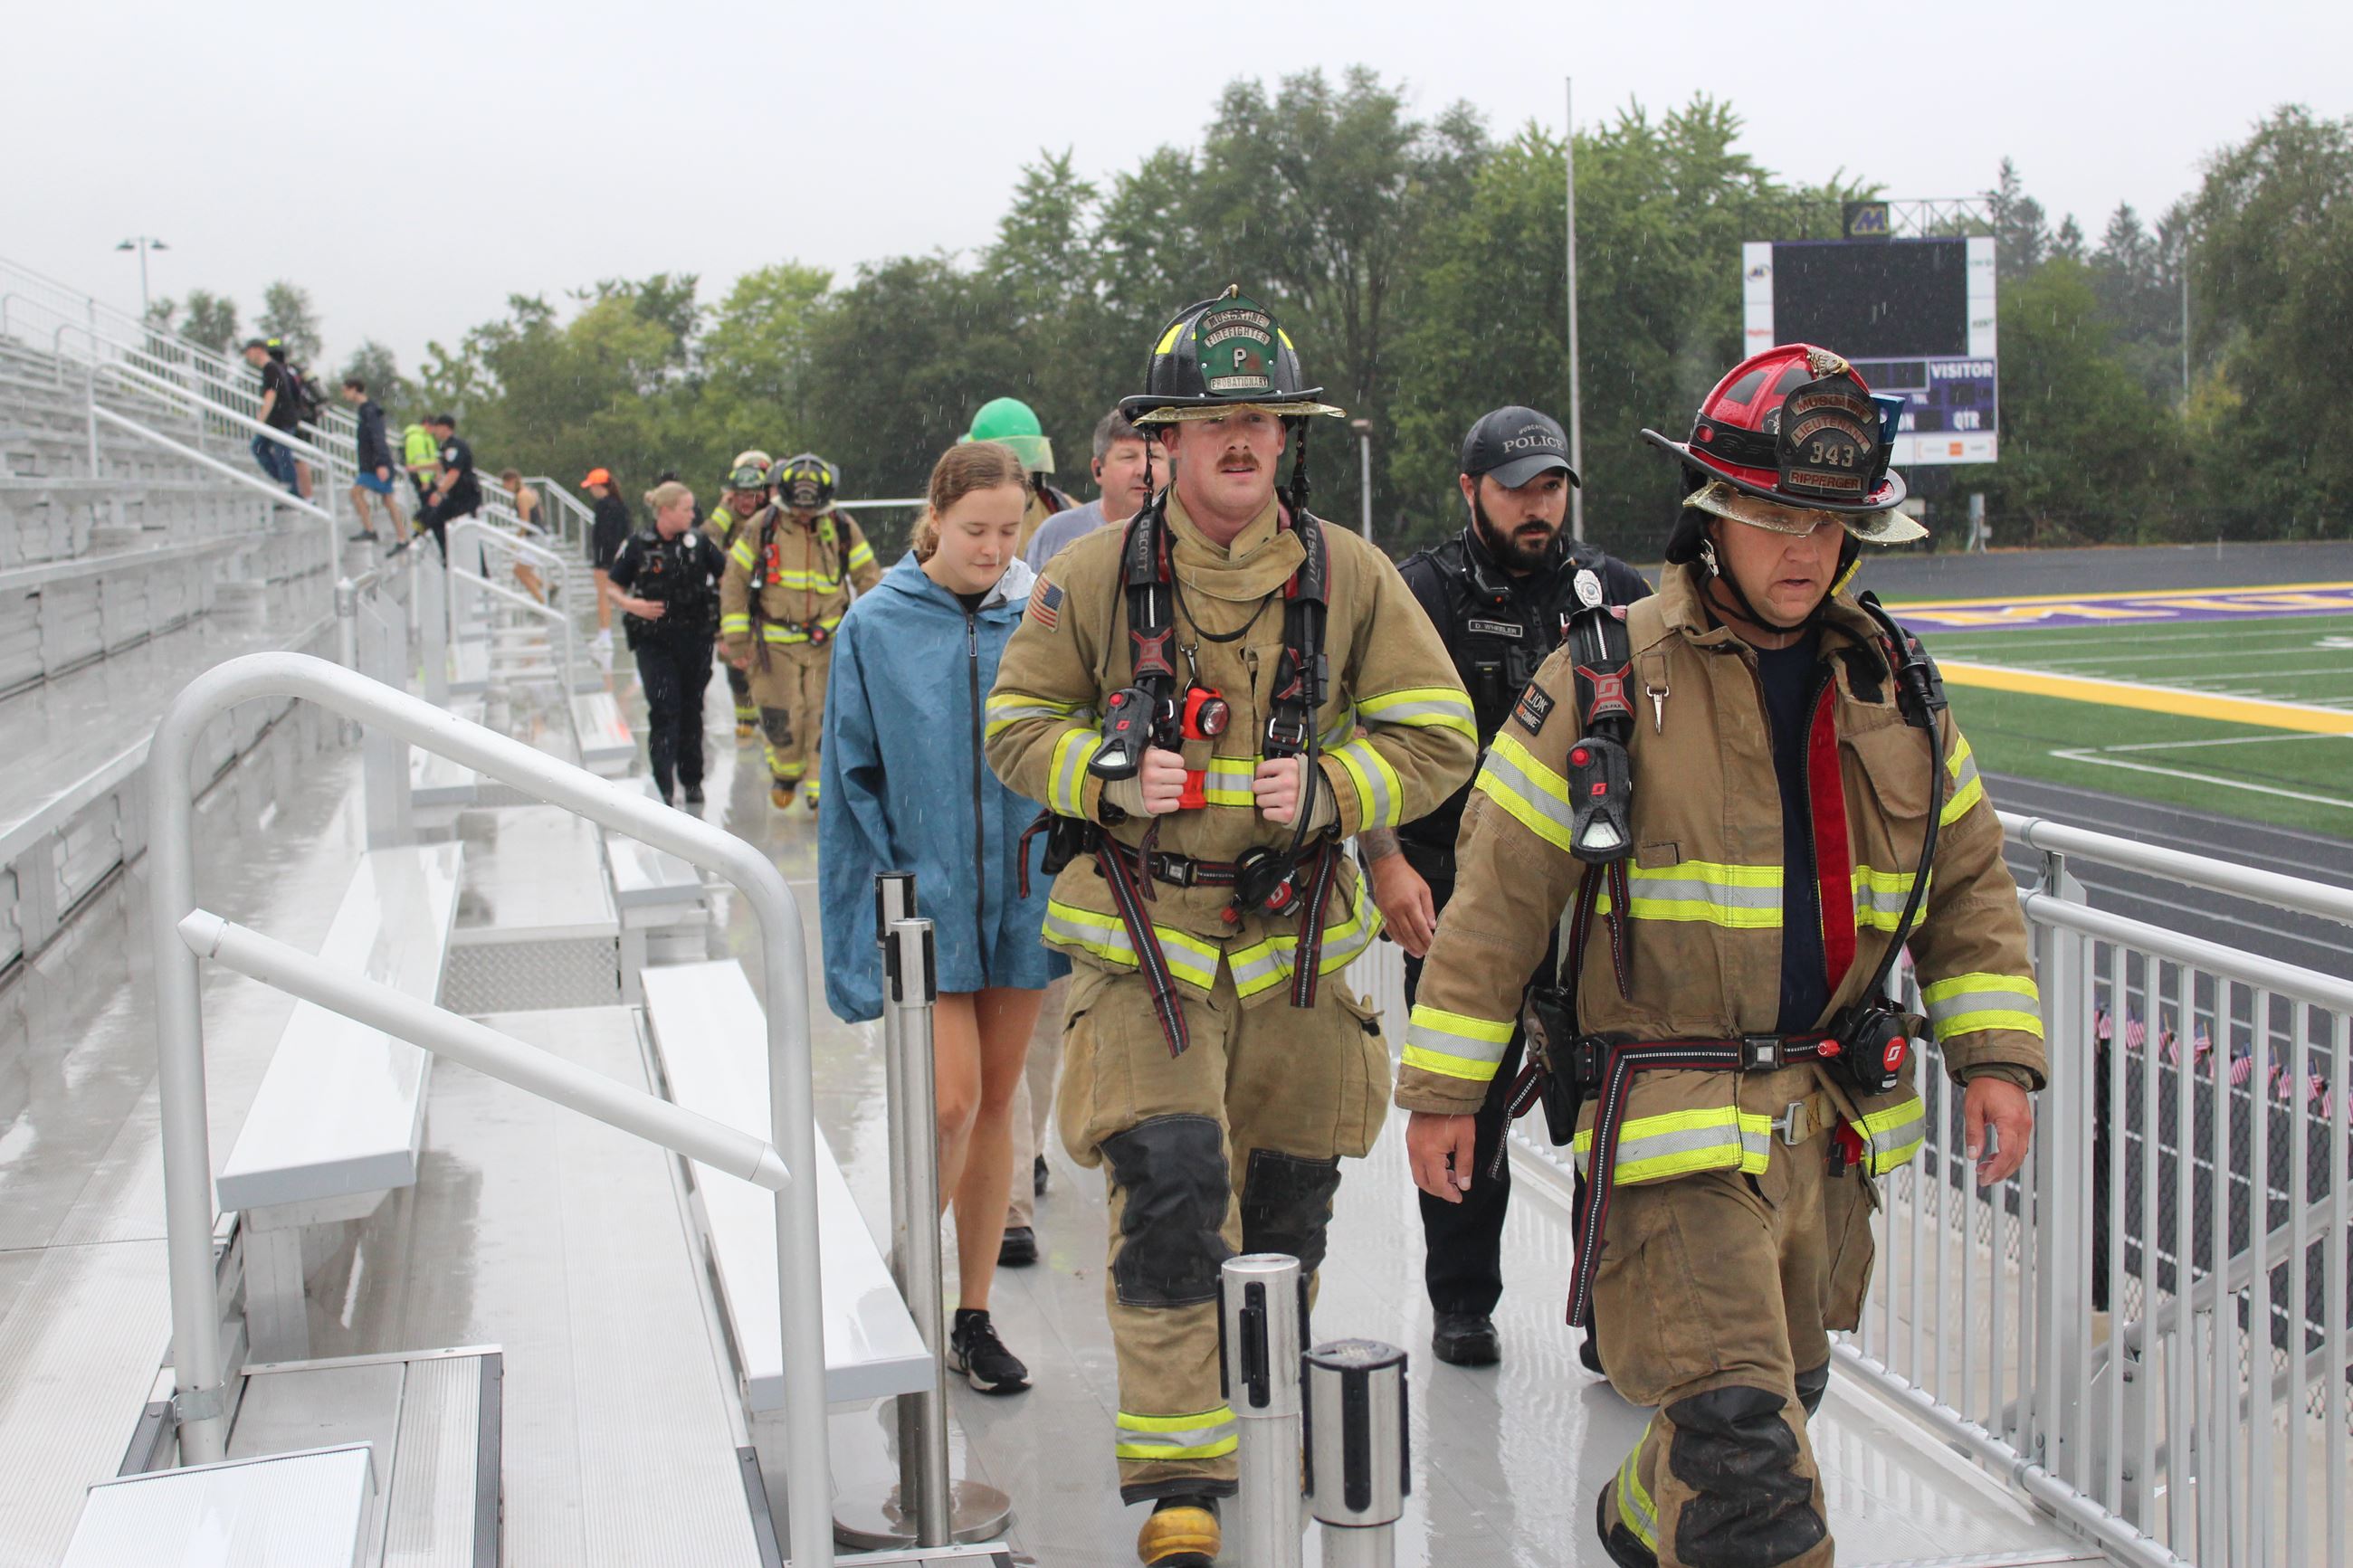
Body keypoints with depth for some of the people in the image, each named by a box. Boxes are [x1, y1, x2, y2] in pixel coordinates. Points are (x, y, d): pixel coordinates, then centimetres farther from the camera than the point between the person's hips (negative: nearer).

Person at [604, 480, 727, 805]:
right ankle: (664, 786, -11)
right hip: (654, 641, -3)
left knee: (691, 708, 10)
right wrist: (631, 605, -16)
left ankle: (692, 779, 24)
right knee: (663, 709, -11)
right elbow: (612, 587, 3)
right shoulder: (639, 545, -4)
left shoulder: (698, 541, 2)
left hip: (695, 636, 3)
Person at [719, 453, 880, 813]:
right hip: (776, 643, -1)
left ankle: (821, 792, 7)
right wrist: (737, 641, 0)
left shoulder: (842, 529, 1)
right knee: (781, 721, -2)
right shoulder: (761, 528, -3)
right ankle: (785, 772, 27)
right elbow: (734, 584, 2)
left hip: (827, 643, 1)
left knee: (825, 718, -5)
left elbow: (868, 578, 9)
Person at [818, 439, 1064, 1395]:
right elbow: (852, 782, 0)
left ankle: (972, 1319, 22)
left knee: (996, 1103, 10)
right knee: (952, 1100, -11)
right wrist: (856, 932, -2)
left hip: (1017, 891, 2)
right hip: (922, 894, -2)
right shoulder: (876, 626, -3)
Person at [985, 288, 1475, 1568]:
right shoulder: (1092, 577, -4)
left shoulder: (1348, 575, -1)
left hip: (1293, 933, 3)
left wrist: (1331, 787, -16)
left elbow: (1437, 734, 2)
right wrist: (1108, 774, -16)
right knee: (1169, 1185, -16)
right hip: (1142, 935, -2)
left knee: (1286, 1199, 14)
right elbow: (1018, 727, 4)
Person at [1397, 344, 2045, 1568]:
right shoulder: (1607, 678, -9)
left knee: (1777, 1391, 20)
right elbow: (1497, 891, -6)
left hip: (1833, 1119, 6)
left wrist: (1996, 1052, 5)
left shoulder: (1892, 687, 7)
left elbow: (1967, 881, 15)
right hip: (1673, 1110, -6)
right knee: (1740, 1428, -14)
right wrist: (1442, 1087, -5)